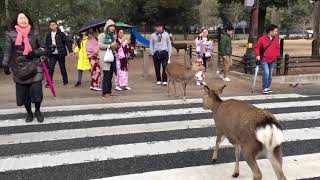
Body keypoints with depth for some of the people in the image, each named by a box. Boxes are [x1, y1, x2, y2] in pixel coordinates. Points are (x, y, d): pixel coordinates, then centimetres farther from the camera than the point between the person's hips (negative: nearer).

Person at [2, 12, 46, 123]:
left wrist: (35, 52, -10)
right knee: (23, 92, 5)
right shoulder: (11, 34, 2)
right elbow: (7, 51, 1)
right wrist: (5, 65, -7)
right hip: (19, 68, 0)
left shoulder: (34, 34, 5)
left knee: (36, 90, -5)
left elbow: (43, 49, 8)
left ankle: (37, 111, 19)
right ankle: (29, 113, 25)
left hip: (34, 67, 0)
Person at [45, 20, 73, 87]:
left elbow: (67, 42, -7)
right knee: (50, 68, -3)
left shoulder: (61, 34, -3)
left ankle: (65, 81, 21)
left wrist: (70, 50, -16)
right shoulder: (48, 35, 9)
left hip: (60, 54, -3)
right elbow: (47, 44, 17)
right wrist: (50, 47, -3)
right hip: (52, 54, 3)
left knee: (62, 68, 6)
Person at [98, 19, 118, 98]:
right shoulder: (102, 35, -4)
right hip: (105, 57, -8)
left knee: (110, 75, 8)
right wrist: (109, 45, -17)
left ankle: (109, 91, 16)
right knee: (106, 75, -8)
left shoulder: (113, 36, 19)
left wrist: (115, 46, 9)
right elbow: (100, 45, -14)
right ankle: (105, 93, -4)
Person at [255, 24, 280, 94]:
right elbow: (257, 47, -4)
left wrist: (277, 55, 7)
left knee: (270, 75, 11)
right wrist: (257, 55, -13)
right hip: (264, 60, -5)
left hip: (272, 60, 6)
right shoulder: (262, 39, -11)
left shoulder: (276, 39, 5)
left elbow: (278, 48, 16)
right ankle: (264, 88, -5)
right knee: (266, 73, -16)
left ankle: (268, 87, 24)